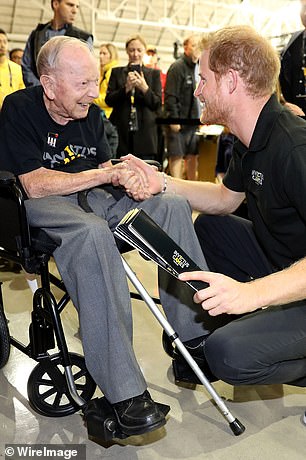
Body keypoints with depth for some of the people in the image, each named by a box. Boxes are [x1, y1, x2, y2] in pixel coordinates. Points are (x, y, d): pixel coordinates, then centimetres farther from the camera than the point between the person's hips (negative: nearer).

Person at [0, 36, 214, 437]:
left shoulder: (90, 114, 10)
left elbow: (106, 169, 13)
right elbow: (35, 184, -18)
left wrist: (128, 177, -11)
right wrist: (107, 175, -18)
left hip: (90, 198, 7)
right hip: (40, 206, -7)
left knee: (173, 204, -8)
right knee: (92, 233, -40)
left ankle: (194, 334, -9)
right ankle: (124, 391, -37)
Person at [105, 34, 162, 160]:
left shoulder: (154, 74, 12)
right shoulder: (116, 72, 13)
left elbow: (158, 104, 4)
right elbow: (108, 100, 4)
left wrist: (144, 87, -13)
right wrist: (126, 88, -11)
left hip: (145, 134, 0)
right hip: (121, 132, 1)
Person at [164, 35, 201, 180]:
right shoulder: (177, 67, -9)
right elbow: (170, 96, -15)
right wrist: (173, 119, -20)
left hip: (194, 121, 8)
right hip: (179, 122, -7)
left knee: (193, 156, 12)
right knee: (177, 156, -4)